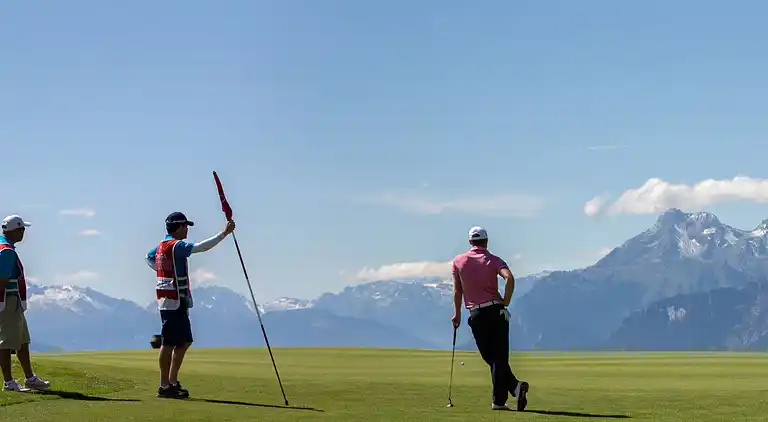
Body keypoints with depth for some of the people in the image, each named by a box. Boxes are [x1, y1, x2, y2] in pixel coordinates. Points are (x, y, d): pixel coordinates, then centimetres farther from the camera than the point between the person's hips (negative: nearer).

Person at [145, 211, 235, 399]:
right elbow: (201, 247, -26)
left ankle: (173, 381, 20)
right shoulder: (176, 246, -14)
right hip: (173, 301, -10)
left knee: (184, 341, 15)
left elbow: (149, 257, 34)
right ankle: (165, 386, -4)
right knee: (169, 343, -6)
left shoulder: (161, 246, 15)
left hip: (178, 302, 10)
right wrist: (224, 233, -26)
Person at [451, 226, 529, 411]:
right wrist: (505, 303, -6)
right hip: (496, 310, 0)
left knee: (491, 358, 6)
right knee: (500, 358, 5)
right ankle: (499, 400, -6)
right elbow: (509, 278, -16)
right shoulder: (494, 260, 3)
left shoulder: (458, 261, 7)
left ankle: (515, 386, -11)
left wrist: (457, 314, 19)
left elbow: (457, 290, 9)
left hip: (476, 314, 0)